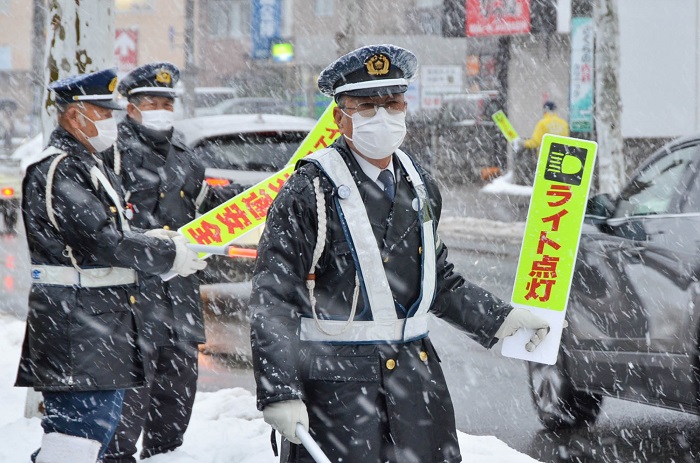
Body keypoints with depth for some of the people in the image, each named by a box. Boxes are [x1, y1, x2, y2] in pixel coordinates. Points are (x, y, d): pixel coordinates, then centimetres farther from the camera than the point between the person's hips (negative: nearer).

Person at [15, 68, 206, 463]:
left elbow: (112, 230, 22)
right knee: (84, 418, -13)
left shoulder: (88, 164, 18)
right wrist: (168, 254, -11)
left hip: (102, 317, 11)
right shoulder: (57, 170, -16)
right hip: (75, 323, -11)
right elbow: (102, 241, -21)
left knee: (103, 414, 15)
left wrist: (152, 239, 2)